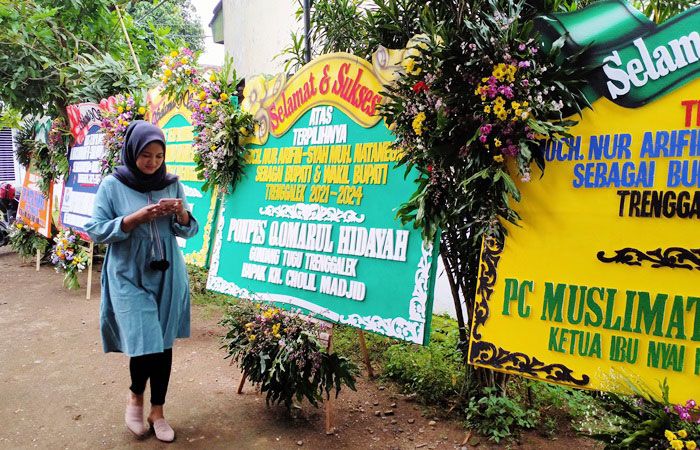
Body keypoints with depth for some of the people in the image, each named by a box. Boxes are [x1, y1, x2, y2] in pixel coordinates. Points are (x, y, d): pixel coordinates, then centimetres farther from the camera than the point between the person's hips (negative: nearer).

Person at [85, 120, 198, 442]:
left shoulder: (172, 185, 3)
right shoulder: (112, 185, -4)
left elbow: (188, 231, 6)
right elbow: (96, 231, -7)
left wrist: (181, 214, -16)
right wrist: (135, 218, -19)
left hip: (167, 277, 3)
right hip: (129, 278, -3)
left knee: (164, 343, 8)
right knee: (143, 344, -9)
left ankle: (157, 411, 26)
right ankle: (135, 396, 24)